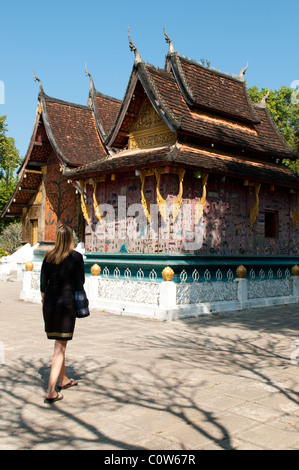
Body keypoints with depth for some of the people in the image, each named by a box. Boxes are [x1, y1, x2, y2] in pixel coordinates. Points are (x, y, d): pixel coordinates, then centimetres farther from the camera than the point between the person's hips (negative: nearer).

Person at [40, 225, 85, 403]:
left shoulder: (49, 256, 4)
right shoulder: (76, 257, -7)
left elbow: (43, 283, 7)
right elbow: (79, 284, -8)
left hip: (50, 303, 5)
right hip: (67, 303, -5)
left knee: (59, 344, 20)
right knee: (60, 346, -1)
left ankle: (63, 380, 36)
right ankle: (51, 392, -5)